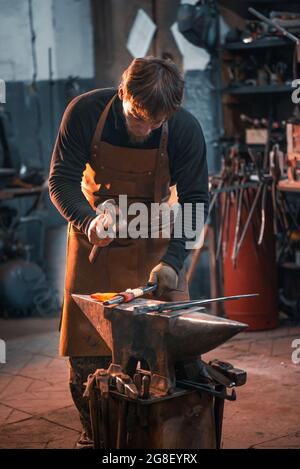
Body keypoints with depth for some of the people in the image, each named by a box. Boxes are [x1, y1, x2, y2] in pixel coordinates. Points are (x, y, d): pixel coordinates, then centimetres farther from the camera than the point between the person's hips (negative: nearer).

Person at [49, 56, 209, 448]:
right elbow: (61, 180, -16)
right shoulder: (85, 112, -21)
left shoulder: (186, 130, -21)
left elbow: (194, 200, -16)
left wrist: (172, 260, -29)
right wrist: (87, 220, -37)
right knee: (86, 349, 1)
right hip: (94, 234, 0)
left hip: (154, 238, 0)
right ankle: (93, 434, 19)